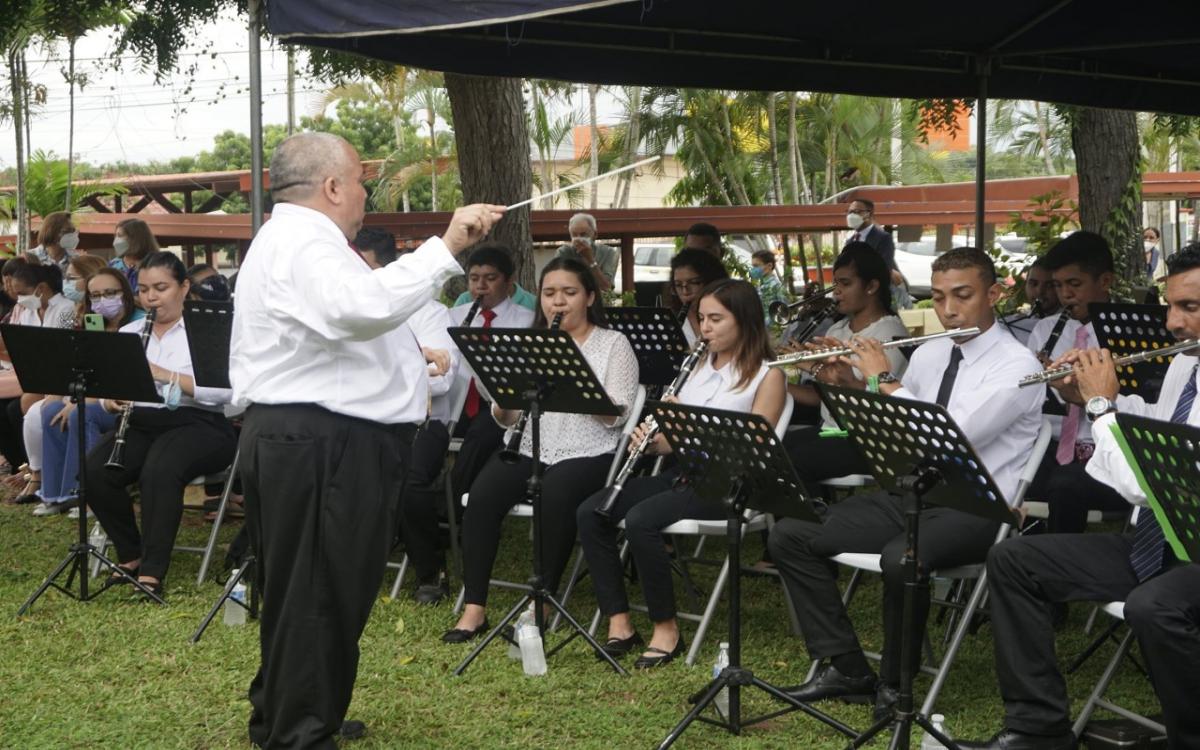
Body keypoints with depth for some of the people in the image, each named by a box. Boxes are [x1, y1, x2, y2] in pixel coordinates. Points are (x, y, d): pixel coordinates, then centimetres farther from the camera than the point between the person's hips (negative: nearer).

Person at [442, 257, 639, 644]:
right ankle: (474, 608, -19)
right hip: (528, 449, 4)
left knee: (555, 495, -35)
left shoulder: (613, 344, 4)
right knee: (483, 494, -25)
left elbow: (615, 416, -9)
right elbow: (504, 418, 9)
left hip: (586, 453, -3)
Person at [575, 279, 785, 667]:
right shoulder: (700, 365, 17)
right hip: (681, 473, 7)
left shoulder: (767, 376, -3)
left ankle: (666, 627, -15)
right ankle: (620, 623, -11)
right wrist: (653, 439, -6)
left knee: (641, 519, -31)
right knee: (590, 512, -14)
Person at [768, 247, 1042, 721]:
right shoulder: (928, 354, 12)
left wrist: (884, 379, -16)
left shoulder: (1017, 365, -11)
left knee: (900, 560, -38)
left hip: (974, 510, -7)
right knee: (790, 535, -5)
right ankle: (846, 668, -1)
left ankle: (894, 683, -12)